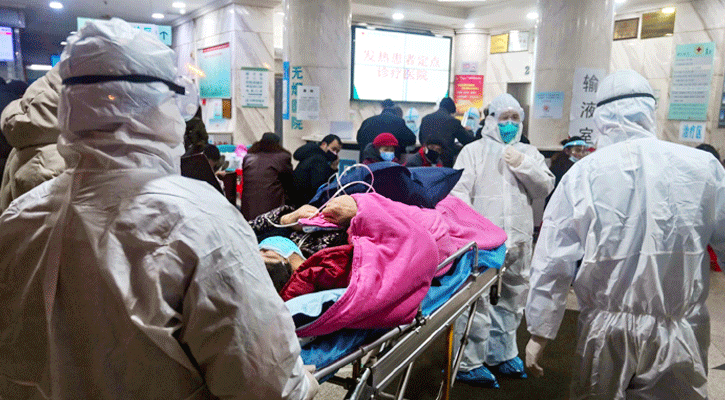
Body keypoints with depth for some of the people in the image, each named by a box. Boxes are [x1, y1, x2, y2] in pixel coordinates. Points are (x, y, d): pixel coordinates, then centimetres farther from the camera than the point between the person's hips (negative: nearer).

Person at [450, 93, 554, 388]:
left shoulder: (529, 153, 18)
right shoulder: (474, 150, 4)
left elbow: (545, 187, 7)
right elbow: (459, 192, -4)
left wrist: (523, 165, -7)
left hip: (517, 241, 5)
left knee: (511, 301, 16)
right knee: (477, 302, -7)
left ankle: (501, 354, 33)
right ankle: (469, 363, 4)